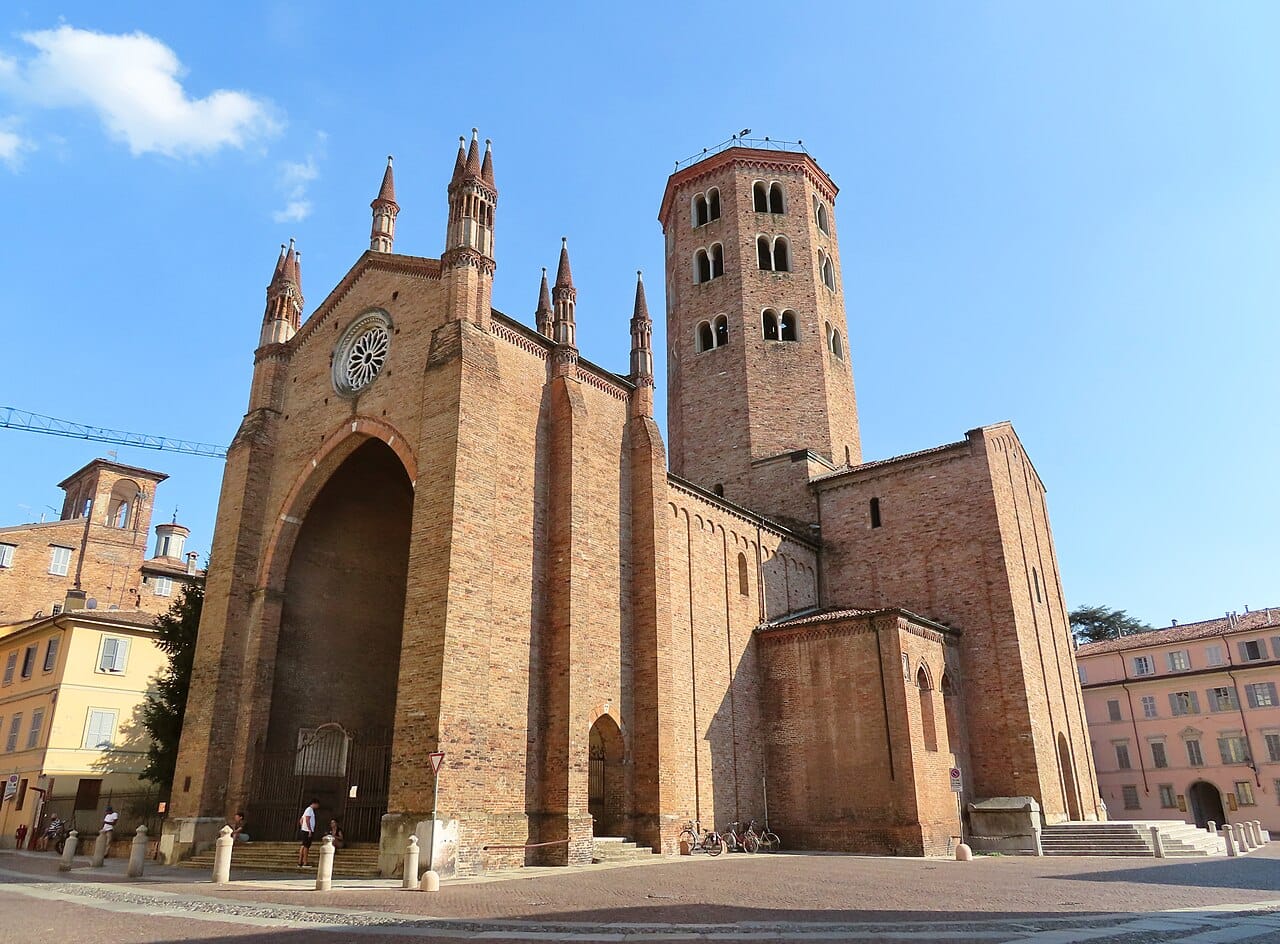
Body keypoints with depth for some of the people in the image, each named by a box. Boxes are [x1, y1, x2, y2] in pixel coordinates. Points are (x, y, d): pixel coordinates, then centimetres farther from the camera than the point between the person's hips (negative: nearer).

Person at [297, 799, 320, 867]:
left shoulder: (308, 809, 21)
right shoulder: (310, 809, -10)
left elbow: (301, 820, 25)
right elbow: (307, 820, -19)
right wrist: (310, 830, -20)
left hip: (304, 830, 10)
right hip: (307, 831, -10)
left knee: (303, 846, 9)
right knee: (306, 846, -8)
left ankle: (300, 863, 10)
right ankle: (305, 863, -7)